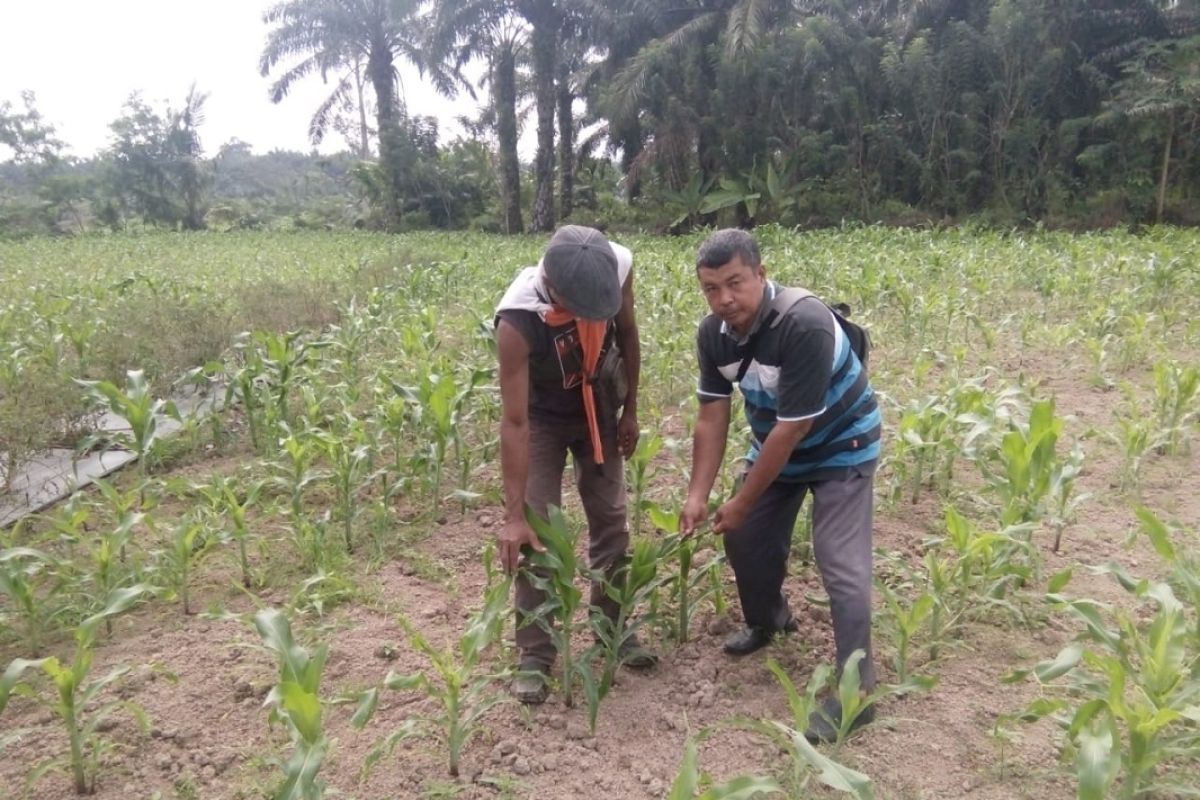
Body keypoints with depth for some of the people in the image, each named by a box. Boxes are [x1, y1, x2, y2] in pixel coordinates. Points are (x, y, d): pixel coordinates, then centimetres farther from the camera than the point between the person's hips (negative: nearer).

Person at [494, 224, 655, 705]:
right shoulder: (517, 319, -38)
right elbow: (515, 423, -34)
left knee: (610, 519, 9)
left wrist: (630, 410, 0)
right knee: (536, 530, -6)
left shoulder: (617, 266, -28)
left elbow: (626, 333, -6)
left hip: (597, 407, 4)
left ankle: (613, 627, 28)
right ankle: (534, 654, 10)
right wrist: (513, 515, -33)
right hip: (541, 418, -3)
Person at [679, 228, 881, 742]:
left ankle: (856, 690, 0)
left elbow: (793, 427, -31)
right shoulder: (713, 334, -13)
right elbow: (712, 418, -8)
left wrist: (742, 502, -23)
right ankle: (767, 620, 38)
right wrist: (698, 496, -17)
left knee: (840, 564, -12)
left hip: (841, 447, -6)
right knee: (746, 538, 10)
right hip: (776, 445, 7)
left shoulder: (805, 325, -35)